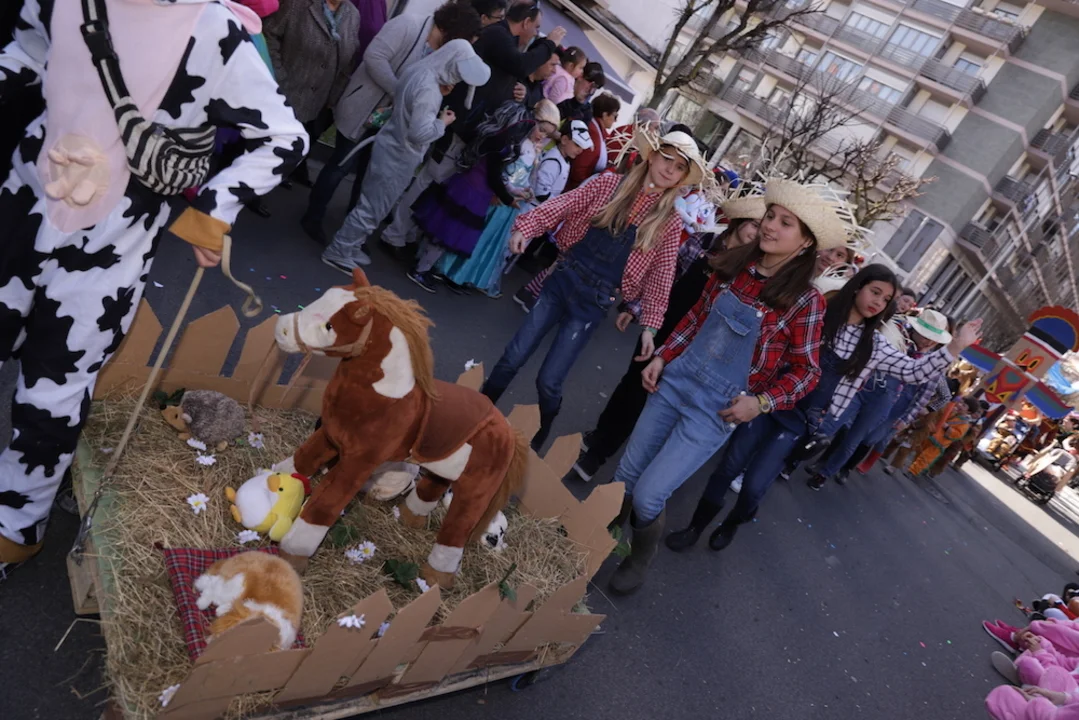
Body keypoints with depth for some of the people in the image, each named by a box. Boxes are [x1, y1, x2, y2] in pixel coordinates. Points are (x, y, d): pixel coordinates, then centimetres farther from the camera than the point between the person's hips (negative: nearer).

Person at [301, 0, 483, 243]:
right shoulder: (409, 23, -18)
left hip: (390, 121, 7)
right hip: (362, 111, -7)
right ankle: (313, 218, 18)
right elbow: (374, 57, -25)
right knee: (341, 166, 2)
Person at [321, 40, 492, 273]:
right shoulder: (428, 88, -27)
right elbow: (420, 132, -31)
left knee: (371, 204, 20)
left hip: (391, 150, 10)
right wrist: (442, 123, -13)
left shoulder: (419, 70, 2)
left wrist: (439, 95, 4)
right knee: (372, 209, 3)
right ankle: (339, 252, 15)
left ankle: (350, 248, 33)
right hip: (398, 158, -10)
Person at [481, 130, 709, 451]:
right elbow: (563, 204, -6)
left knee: (549, 382, 0)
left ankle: (534, 443, 28)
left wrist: (650, 325, 0)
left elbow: (659, 278, 3)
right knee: (512, 359, 6)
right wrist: (525, 227, -20)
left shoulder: (669, 223, 1)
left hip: (594, 302, -1)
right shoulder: (610, 184, 1)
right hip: (563, 280, 2)